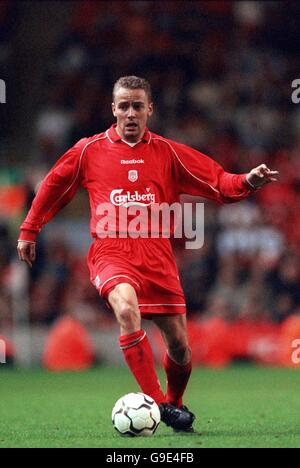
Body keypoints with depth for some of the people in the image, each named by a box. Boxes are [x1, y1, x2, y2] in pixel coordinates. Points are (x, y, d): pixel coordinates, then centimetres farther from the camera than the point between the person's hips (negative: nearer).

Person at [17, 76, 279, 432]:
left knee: (179, 345, 1)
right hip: (111, 252, -2)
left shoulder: (168, 153, 8)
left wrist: (247, 182, -15)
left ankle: (174, 405, 30)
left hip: (157, 257, 2)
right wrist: (29, 231, 22)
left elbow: (220, 184, 5)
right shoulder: (89, 150, 7)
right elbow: (53, 187, 20)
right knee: (127, 307, -33)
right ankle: (155, 401, -32)